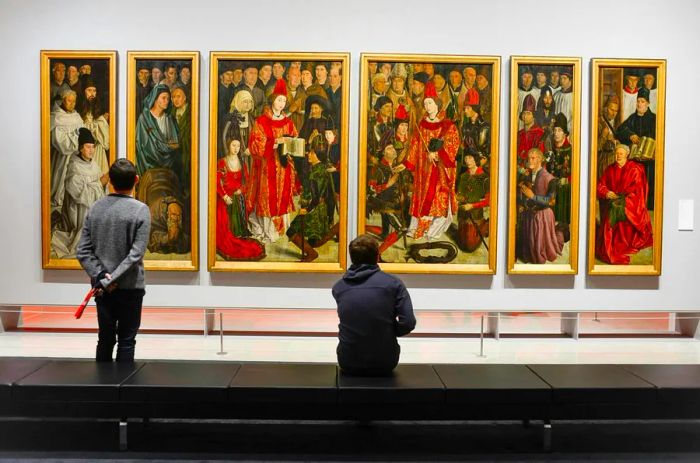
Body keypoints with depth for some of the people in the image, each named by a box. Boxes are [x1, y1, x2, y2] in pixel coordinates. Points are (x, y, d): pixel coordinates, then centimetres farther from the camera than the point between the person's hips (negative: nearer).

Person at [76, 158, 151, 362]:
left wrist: (100, 275, -7)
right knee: (126, 341, 6)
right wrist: (109, 280, -15)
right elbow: (136, 254, -18)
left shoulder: (95, 208, 2)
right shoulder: (140, 210, -12)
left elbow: (83, 251, -1)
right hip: (130, 287, -4)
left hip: (101, 288, 4)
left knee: (105, 339, 14)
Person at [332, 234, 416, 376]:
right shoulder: (393, 283, -11)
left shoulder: (338, 287, -2)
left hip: (348, 364, 2)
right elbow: (408, 323, -15)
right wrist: (390, 331, 4)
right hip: (385, 363, -1)